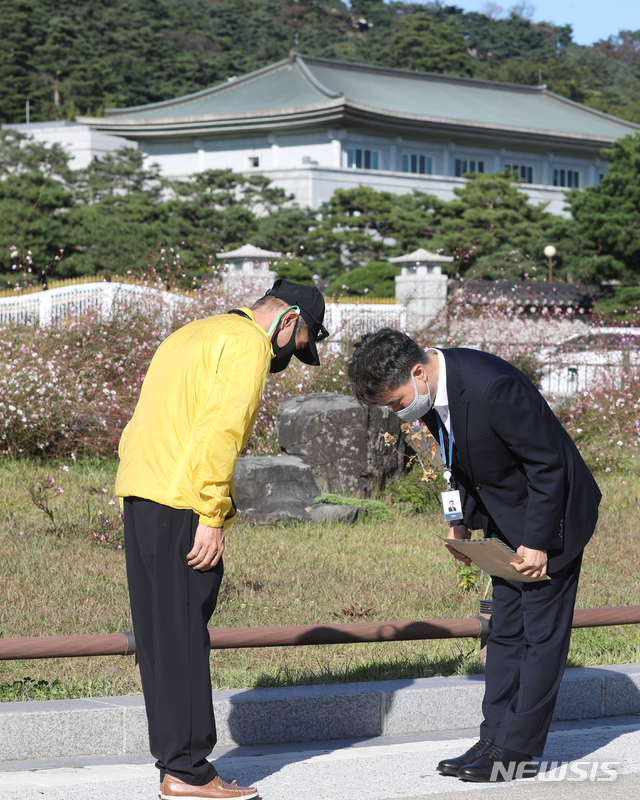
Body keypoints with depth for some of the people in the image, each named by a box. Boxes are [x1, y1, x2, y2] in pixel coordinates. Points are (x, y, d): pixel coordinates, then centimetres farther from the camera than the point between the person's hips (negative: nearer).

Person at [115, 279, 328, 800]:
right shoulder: (249, 345, -5)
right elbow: (219, 432, -17)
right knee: (183, 639, -6)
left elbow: (139, 428, 23)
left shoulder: (194, 335, 25)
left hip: (139, 494, 9)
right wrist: (212, 518, -17)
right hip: (180, 502, -9)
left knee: (162, 636, 11)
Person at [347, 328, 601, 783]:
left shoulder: (493, 387, -32)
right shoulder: (433, 392, -5)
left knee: (542, 632, -4)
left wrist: (538, 541, -21)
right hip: (506, 518, 9)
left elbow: (547, 463, -25)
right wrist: (463, 520, 5)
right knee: (505, 630, 9)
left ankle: (518, 751, -1)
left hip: (551, 513, -9)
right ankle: (495, 740, 13)